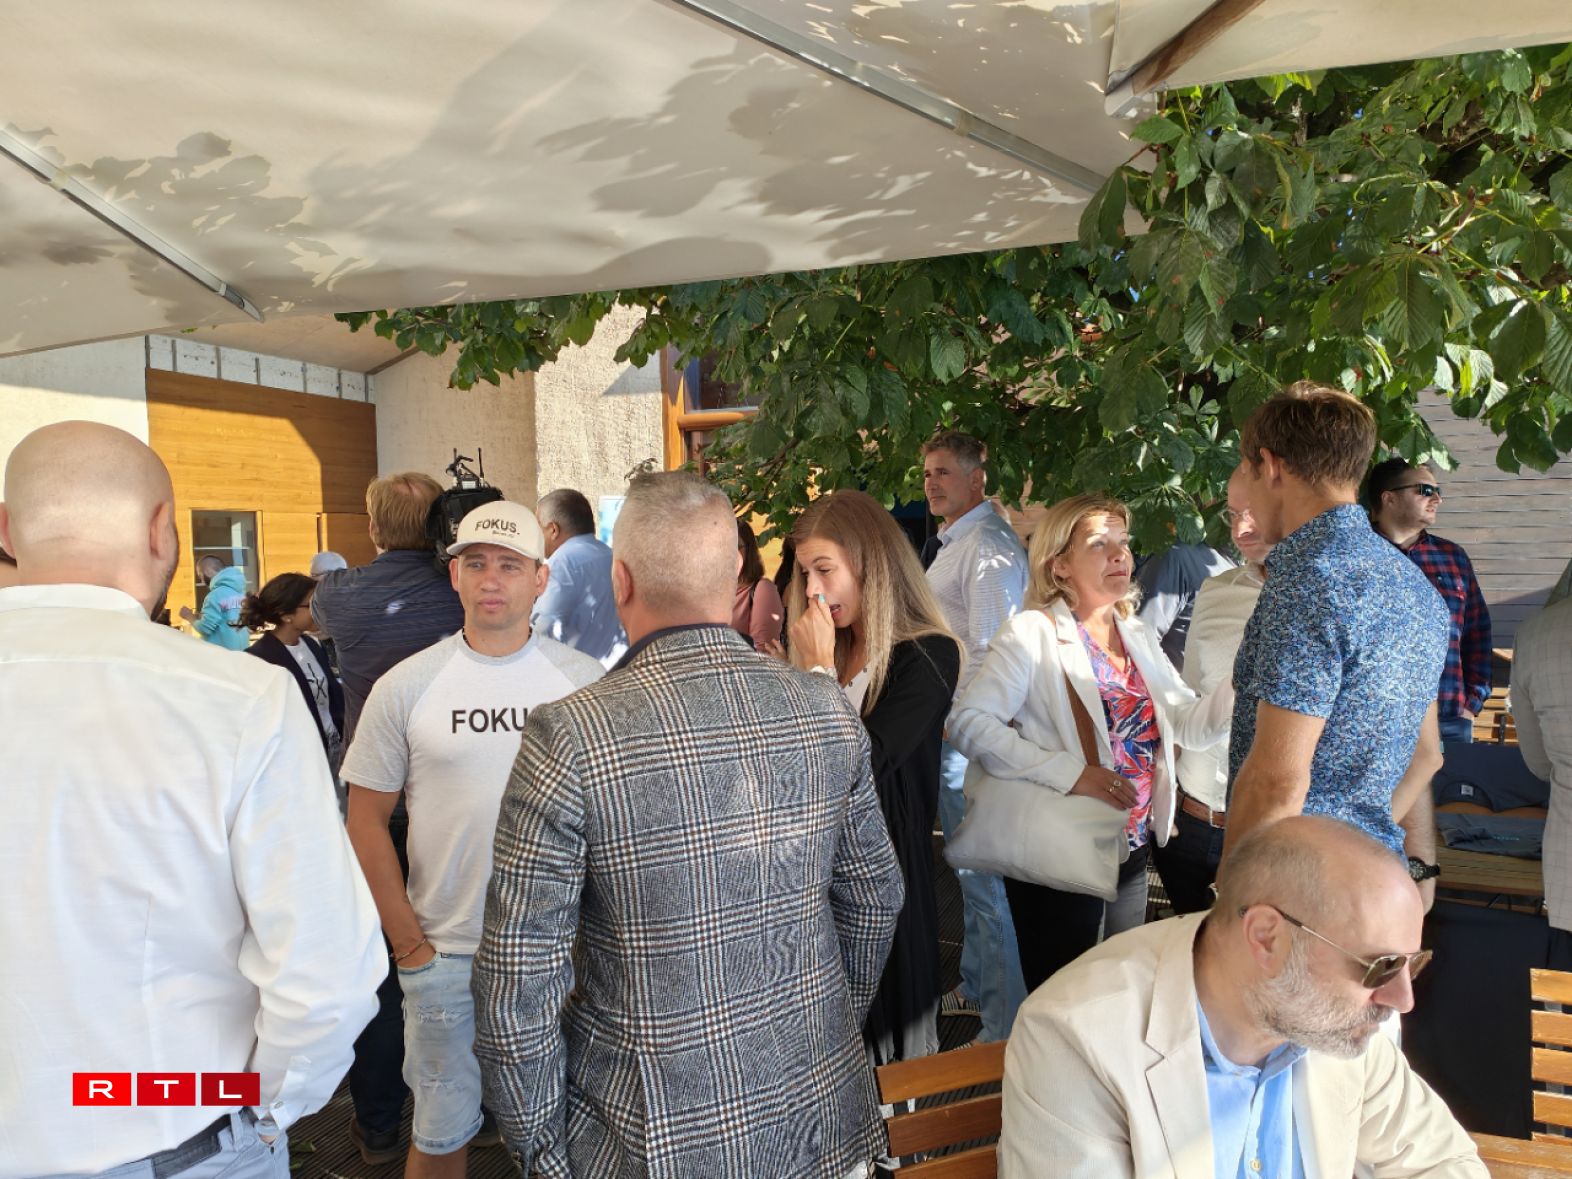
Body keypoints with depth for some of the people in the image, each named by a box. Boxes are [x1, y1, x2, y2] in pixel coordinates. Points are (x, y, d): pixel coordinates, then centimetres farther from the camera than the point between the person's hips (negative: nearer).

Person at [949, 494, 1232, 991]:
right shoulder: (1032, 633, -13)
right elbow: (968, 722, -23)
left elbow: (1192, 723, 2)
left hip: (1133, 851, 7)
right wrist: (1068, 772, -28)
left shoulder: (1137, 634, 8)